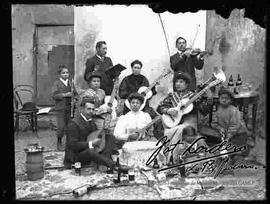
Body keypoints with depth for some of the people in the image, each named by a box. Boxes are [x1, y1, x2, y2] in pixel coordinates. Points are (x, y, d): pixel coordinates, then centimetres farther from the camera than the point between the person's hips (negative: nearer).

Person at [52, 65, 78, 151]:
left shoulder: (71, 83, 13)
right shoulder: (56, 83, -2)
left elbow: (75, 94, 17)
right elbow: (54, 95, -12)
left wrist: (75, 98, -5)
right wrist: (64, 95, -22)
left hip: (70, 108, 4)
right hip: (60, 108, -4)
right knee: (61, 127, -4)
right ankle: (59, 142, 18)